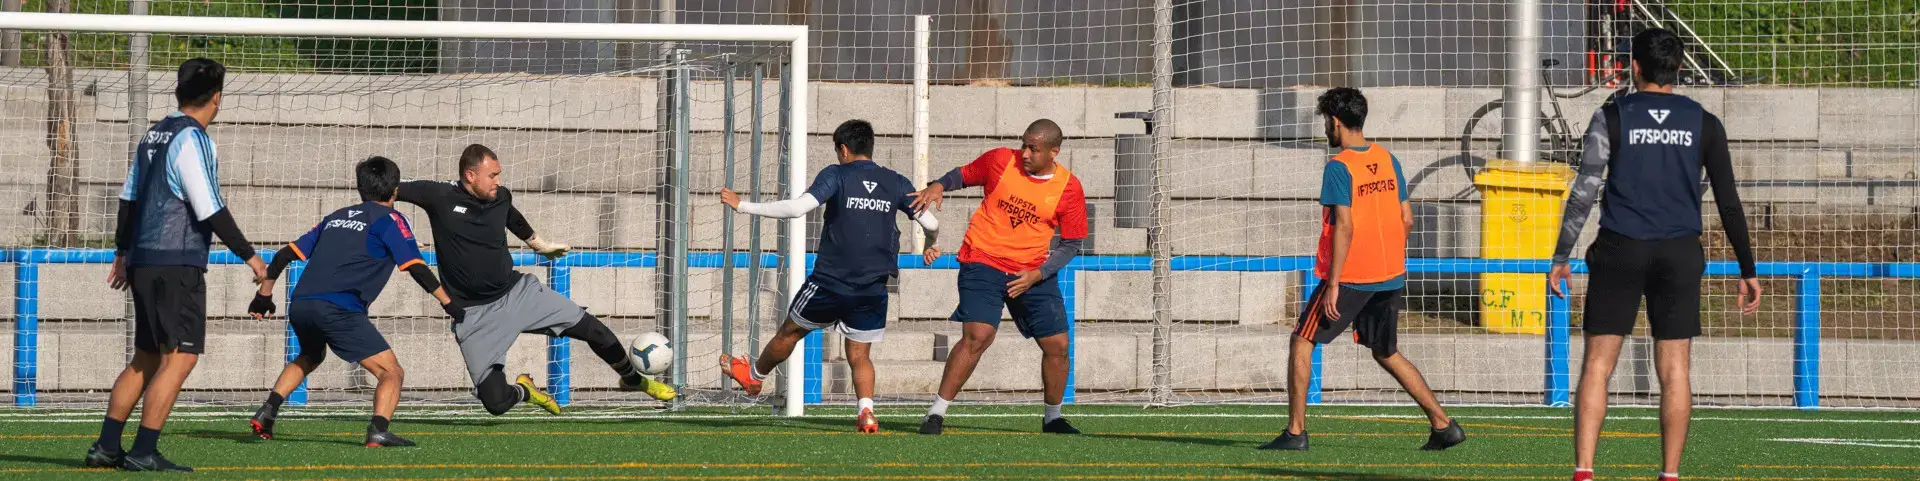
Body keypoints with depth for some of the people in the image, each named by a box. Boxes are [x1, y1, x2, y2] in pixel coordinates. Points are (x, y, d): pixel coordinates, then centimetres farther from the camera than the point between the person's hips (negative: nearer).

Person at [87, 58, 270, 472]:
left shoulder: (154, 136, 14)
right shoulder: (193, 141, -13)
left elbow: (129, 197, 21)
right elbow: (212, 211, -16)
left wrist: (123, 252, 31)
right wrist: (249, 256, -7)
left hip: (144, 263, 9)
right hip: (178, 265, -9)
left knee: (146, 358, 15)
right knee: (180, 357, -7)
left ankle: (106, 447, 14)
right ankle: (143, 453, -11)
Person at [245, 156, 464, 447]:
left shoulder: (337, 217, 27)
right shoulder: (389, 219, 9)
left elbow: (286, 254, 25)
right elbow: (416, 267, -1)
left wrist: (264, 295, 33)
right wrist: (448, 303, 6)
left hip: (300, 304, 7)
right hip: (339, 309, -7)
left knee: (310, 357, 37)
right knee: (391, 373, -2)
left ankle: (267, 412, 23)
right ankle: (378, 429, -26)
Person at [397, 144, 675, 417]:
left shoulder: (501, 198, 0)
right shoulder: (440, 197, -15)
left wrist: (538, 244, 39)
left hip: (517, 292, 4)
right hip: (475, 314, -4)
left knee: (593, 329, 5)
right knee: (495, 402, -13)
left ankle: (633, 378, 35)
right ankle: (524, 391, 25)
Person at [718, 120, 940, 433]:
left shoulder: (837, 175, -7)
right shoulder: (896, 183, 5)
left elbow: (798, 208, -19)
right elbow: (931, 223, 6)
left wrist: (744, 206, -13)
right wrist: (931, 245, 30)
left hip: (830, 281, -3)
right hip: (873, 288, 3)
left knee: (790, 332, 20)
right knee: (859, 355, 9)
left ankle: (753, 375, 41)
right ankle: (866, 412, -13)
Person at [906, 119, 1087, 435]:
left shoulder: (1069, 188, -4)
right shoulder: (1001, 161, -6)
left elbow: (1071, 244, 1)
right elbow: (962, 175, 11)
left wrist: (1037, 275, -12)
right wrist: (938, 186, -12)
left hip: (1032, 273, 3)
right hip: (984, 263, -3)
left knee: (1057, 345, 2)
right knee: (977, 336, -21)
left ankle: (1053, 418, 26)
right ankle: (936, 415, -15)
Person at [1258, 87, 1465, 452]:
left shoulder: (1338, 167, -13)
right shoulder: (1387, 160, 8)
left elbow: (1344, 227, -20)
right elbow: (1406, 220, 10)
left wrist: (1333, 285, -20)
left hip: (1349, 277, -7)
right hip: (1390, 277, 7)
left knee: (1302, 342, 5)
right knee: (1387, 353, 18)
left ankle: (1295, 432, 1)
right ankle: (1443, 424, 11)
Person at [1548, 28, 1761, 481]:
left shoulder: (1612, 117, -1)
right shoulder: (1704, 124, 4)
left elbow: (1584, 190, -6)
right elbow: (1728, 201, 3)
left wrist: (1561, 257, 0)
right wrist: (1747, 269, 9)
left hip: (1619, 252, -1)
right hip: (1679, 254, 1)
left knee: (1597, 364, 0)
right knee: (1674, 368, 5)